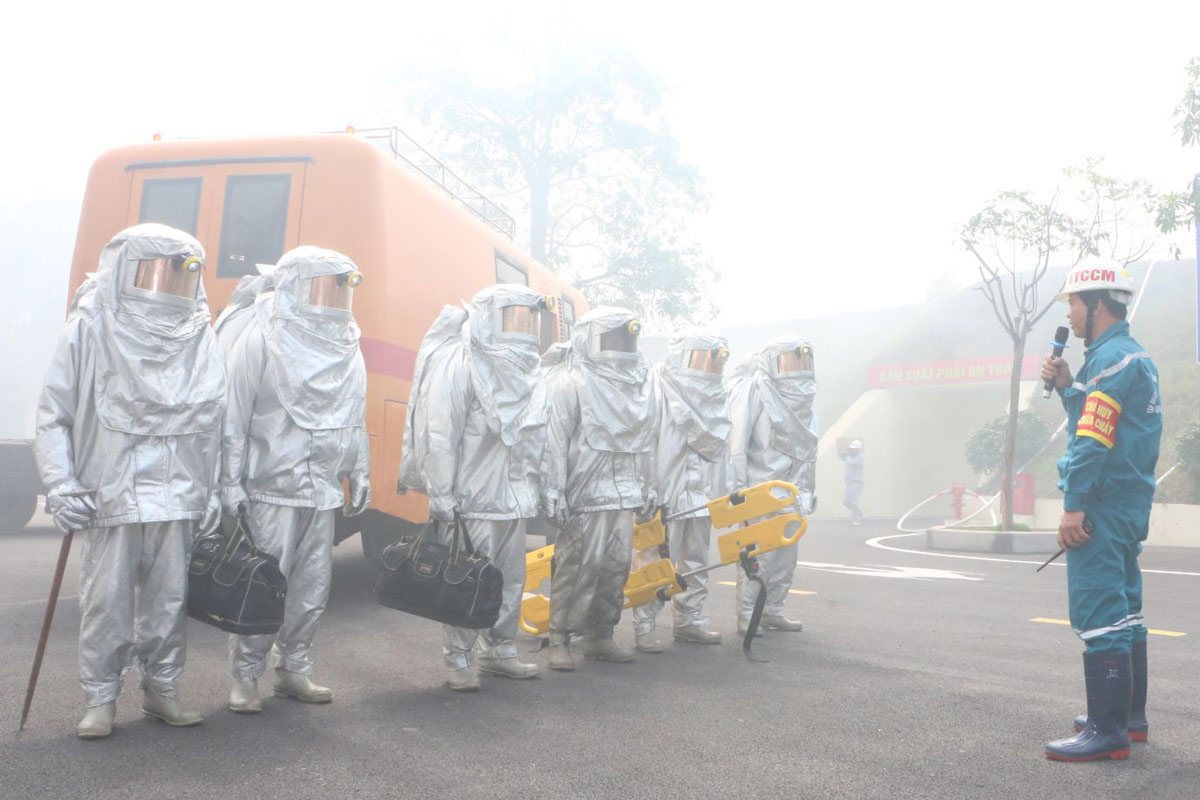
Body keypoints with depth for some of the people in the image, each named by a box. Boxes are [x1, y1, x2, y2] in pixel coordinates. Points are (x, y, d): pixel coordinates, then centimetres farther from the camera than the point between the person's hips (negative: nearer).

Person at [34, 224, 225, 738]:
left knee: (168, 599, 8)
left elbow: (212, 425, 12)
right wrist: (61, 485, -8)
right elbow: (53, 416, 1)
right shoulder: (90, 330, -1)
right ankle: (100, 700, 16)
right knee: (105, 601, 1)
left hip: (176, 497, 3)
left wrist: (211, 493, 8)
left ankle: (161, 689, 23)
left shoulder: (200, 339, 8)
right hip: (108, 496, -3)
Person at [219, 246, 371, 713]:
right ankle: (245, 677, 13)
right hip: (272, 489, -6)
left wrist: (359, 476, 16)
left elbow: (355, 420, 18)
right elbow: (234, 415, -8)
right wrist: (231, 482, -11)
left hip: (323, 491, 6)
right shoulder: (260, 338, -6)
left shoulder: (347, 346, 12)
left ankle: (293, 670, 25)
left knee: (312, 587, 10)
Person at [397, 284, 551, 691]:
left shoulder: (524, 370, 14)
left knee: (511, 578, 14)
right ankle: (458, 660, 12)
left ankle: (497, 650, 28)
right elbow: (442, 434, -15)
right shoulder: (462, 365, -11)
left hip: (513, 497, 8)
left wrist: (531, 491, 15)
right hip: (475, 498, -8)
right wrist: (441, 496, -18)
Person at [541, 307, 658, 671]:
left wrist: (648, 489, 18)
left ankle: (600, 635, 22)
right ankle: (559, 638, 8)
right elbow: (554, 439, -11)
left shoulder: (639, 381, 15)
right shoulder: (570, 380, -6)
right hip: (585, 491, -7)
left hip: (623, 491, 7)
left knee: (617, 564, 9)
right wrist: (553, 492, -16)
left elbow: (645, 439, 19)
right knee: (578, 564, -5)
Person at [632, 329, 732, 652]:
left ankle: (689, 620, 26)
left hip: (702, 491, 8)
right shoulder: (661, 387, -8)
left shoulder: (717, 394, 16)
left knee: (696, 560, 15)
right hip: (667, 490, -8)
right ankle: (644, 626, 3)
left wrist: (726, 490, 13)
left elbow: (719, 444, 18)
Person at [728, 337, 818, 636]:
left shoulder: (804, 394, 16)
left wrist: (809, 488, 16)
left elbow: (808, 446, 18)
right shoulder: (754, 389, -6)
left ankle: (773, 611, 18)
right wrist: (739, 486, -15)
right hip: (761, 487, -7)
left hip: (791, 489, 7)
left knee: (786, 554, 8)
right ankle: (746, 615, 1)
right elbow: (738, 439, -10)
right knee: (758, 553, -7)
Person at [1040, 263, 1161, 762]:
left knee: (1099, 618, -9)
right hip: (1130, 504, 11)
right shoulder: (1134, 356, 18)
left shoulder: (1110, 357, -14)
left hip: (1101, 508, -11)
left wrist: (1074, 507, -21)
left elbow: (1093, 440, -21)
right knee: (1124, 614, 17)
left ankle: (1108, 732, -5)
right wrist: (1067, 386, 12)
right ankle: (1130, 716, 28)